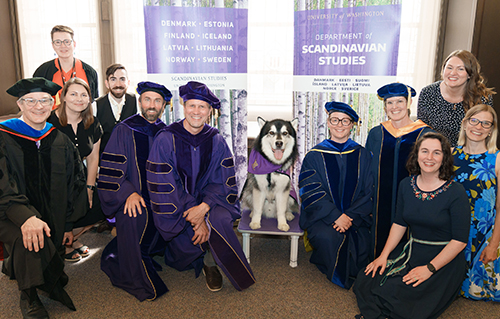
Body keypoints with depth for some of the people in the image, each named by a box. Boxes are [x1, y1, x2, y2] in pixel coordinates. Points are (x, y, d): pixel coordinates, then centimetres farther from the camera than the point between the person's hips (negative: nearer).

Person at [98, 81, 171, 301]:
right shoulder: (124, 130, 0)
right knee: (135, 217, -31)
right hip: (132, 197, -5)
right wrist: (128, 193, -18)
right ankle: (138, 281, -12)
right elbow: (110, 168, -5)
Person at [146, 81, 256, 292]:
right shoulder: (166, 140, -11)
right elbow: (164, 187, -14)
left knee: (219, 220, -29)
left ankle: (210, 263, 1)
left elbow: (223, 182, -4)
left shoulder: (216, 141, -2)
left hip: (208, 201, 2)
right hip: (174, 208, -1)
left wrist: (204, 207, -23)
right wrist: (193, 218, -21)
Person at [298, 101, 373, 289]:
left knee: (361, 242, -24)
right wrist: (336, 216, -18)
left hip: (355, 217, 2)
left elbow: (369, 192, 3)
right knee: (329, 238, -30)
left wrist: (350, 216, -12)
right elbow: (311, 191, -6)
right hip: (321, 216, -1)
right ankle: (337, 276, 1)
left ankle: (355, 276, 10)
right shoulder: (315, 155, 2)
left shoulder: (363, 156, 8)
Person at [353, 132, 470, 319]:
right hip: (411, 252, 5)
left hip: (444, 260, -5)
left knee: (395, 294, -24)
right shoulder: (406, 185, 2)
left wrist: (430, 268, -20)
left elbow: (460, 240, -14)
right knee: (365, 280, -13)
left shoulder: (455, 192, -14)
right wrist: (384, 255, -2)